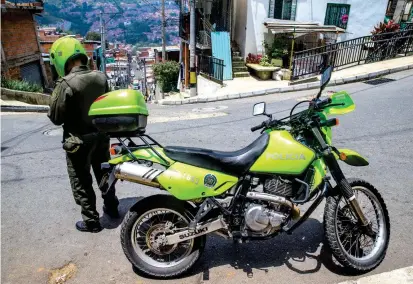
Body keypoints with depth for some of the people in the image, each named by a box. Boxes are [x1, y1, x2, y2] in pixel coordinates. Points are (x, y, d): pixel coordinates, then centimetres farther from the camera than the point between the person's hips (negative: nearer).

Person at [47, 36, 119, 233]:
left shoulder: (66, 84, -22)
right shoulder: (101, 77, -4)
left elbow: (56, 117, -14)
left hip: (78, 141, -6)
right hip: (101, 135, 6)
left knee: (81, 183, 10)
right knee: (104, 174, 23)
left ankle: (91, 221, 21)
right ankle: (112, 207, 38)